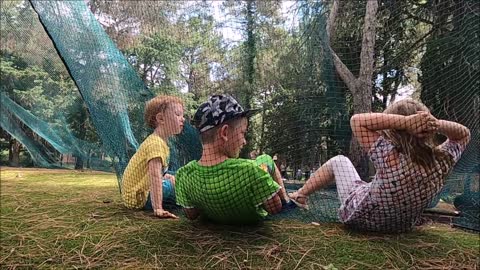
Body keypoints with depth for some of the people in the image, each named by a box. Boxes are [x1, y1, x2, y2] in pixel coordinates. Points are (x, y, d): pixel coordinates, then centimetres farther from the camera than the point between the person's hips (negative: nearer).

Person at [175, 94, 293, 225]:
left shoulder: (183, 175, -31)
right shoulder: (251, 170, -43)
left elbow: (191, 215, -14)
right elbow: (275, 209, -27)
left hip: (215, 220, 3)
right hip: (252, 220, -2)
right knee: (265, 159, 14)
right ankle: (286, 199, 40)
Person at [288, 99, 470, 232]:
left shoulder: (390, 158, -37)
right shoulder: (441, 162, -22)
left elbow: (357, 120, -30)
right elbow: (464, 134, -2)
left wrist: (404, 121, -37)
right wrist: (437, 123, -22)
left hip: (359, 217, -4)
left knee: (339, 161, 16)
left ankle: (300, 194, 30)